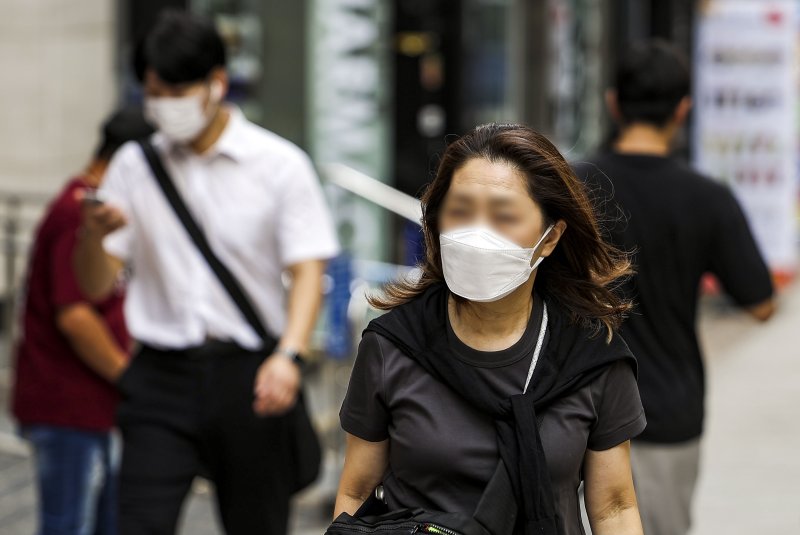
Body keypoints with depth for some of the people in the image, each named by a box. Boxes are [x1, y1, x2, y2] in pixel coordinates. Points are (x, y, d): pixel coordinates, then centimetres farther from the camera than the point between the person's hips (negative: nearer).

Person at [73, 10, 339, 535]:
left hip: (248, 374, -1)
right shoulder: (134, 165, 8)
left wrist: (289, 354, -23)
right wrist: (94, 234, -15)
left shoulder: (280, 164, 0)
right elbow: (97, 285, 8)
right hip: (161, 374, 2)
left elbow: (308, 270, -6)